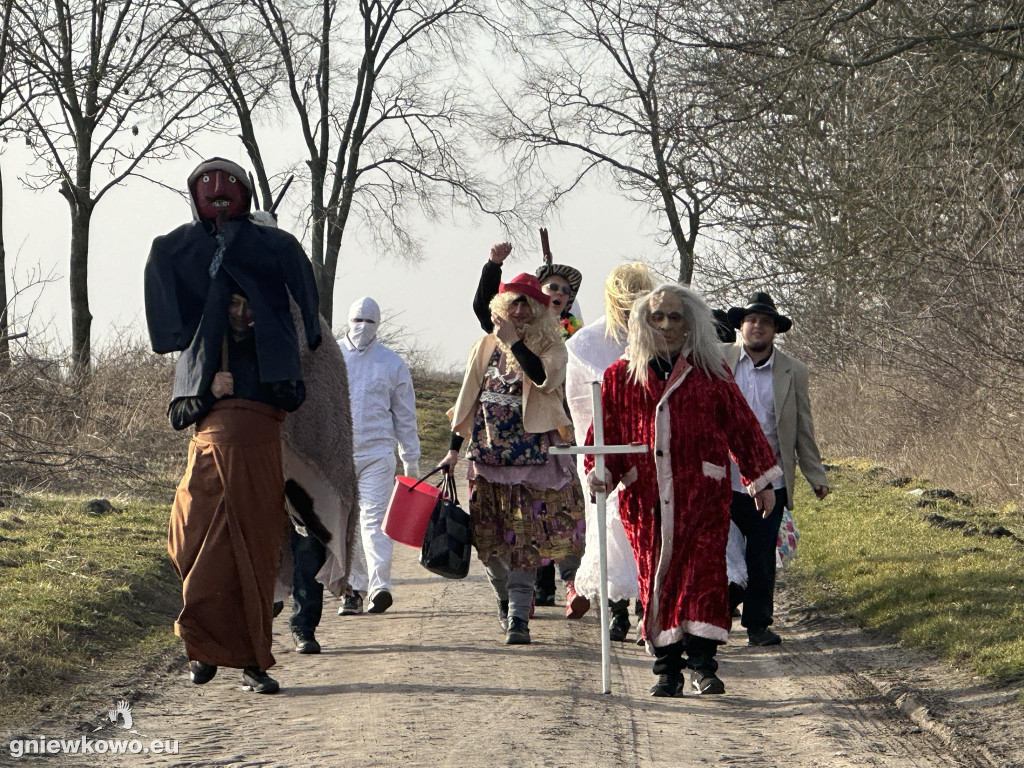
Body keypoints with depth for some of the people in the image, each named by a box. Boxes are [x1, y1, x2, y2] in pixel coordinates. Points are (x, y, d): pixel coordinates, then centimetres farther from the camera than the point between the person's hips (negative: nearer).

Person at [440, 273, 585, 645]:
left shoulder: (550, 347, -1)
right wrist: (454, 449, 12)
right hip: (488, 455, 4)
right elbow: (468, 399, 14)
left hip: (531, 455, -3)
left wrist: (513, 341, -20)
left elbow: (546, 379, -22)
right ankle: (506, 601, 28)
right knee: (490, 538, 6)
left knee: (524, 538, -9)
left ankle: (518, 617, -9)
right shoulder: (485, 347, 10)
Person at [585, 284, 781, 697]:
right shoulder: (621, 377, 11)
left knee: (703, 573, -9)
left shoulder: (711, 373, 7)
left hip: (702, 493, -2)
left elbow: (742, 426, 10)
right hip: (646, 497, 2)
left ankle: (703, 666, -6)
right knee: (655, 579, 2)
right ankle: (667, 670, 8)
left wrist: (761, 478, 10)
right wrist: (601, 471, -6)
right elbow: (607, 431, 12)